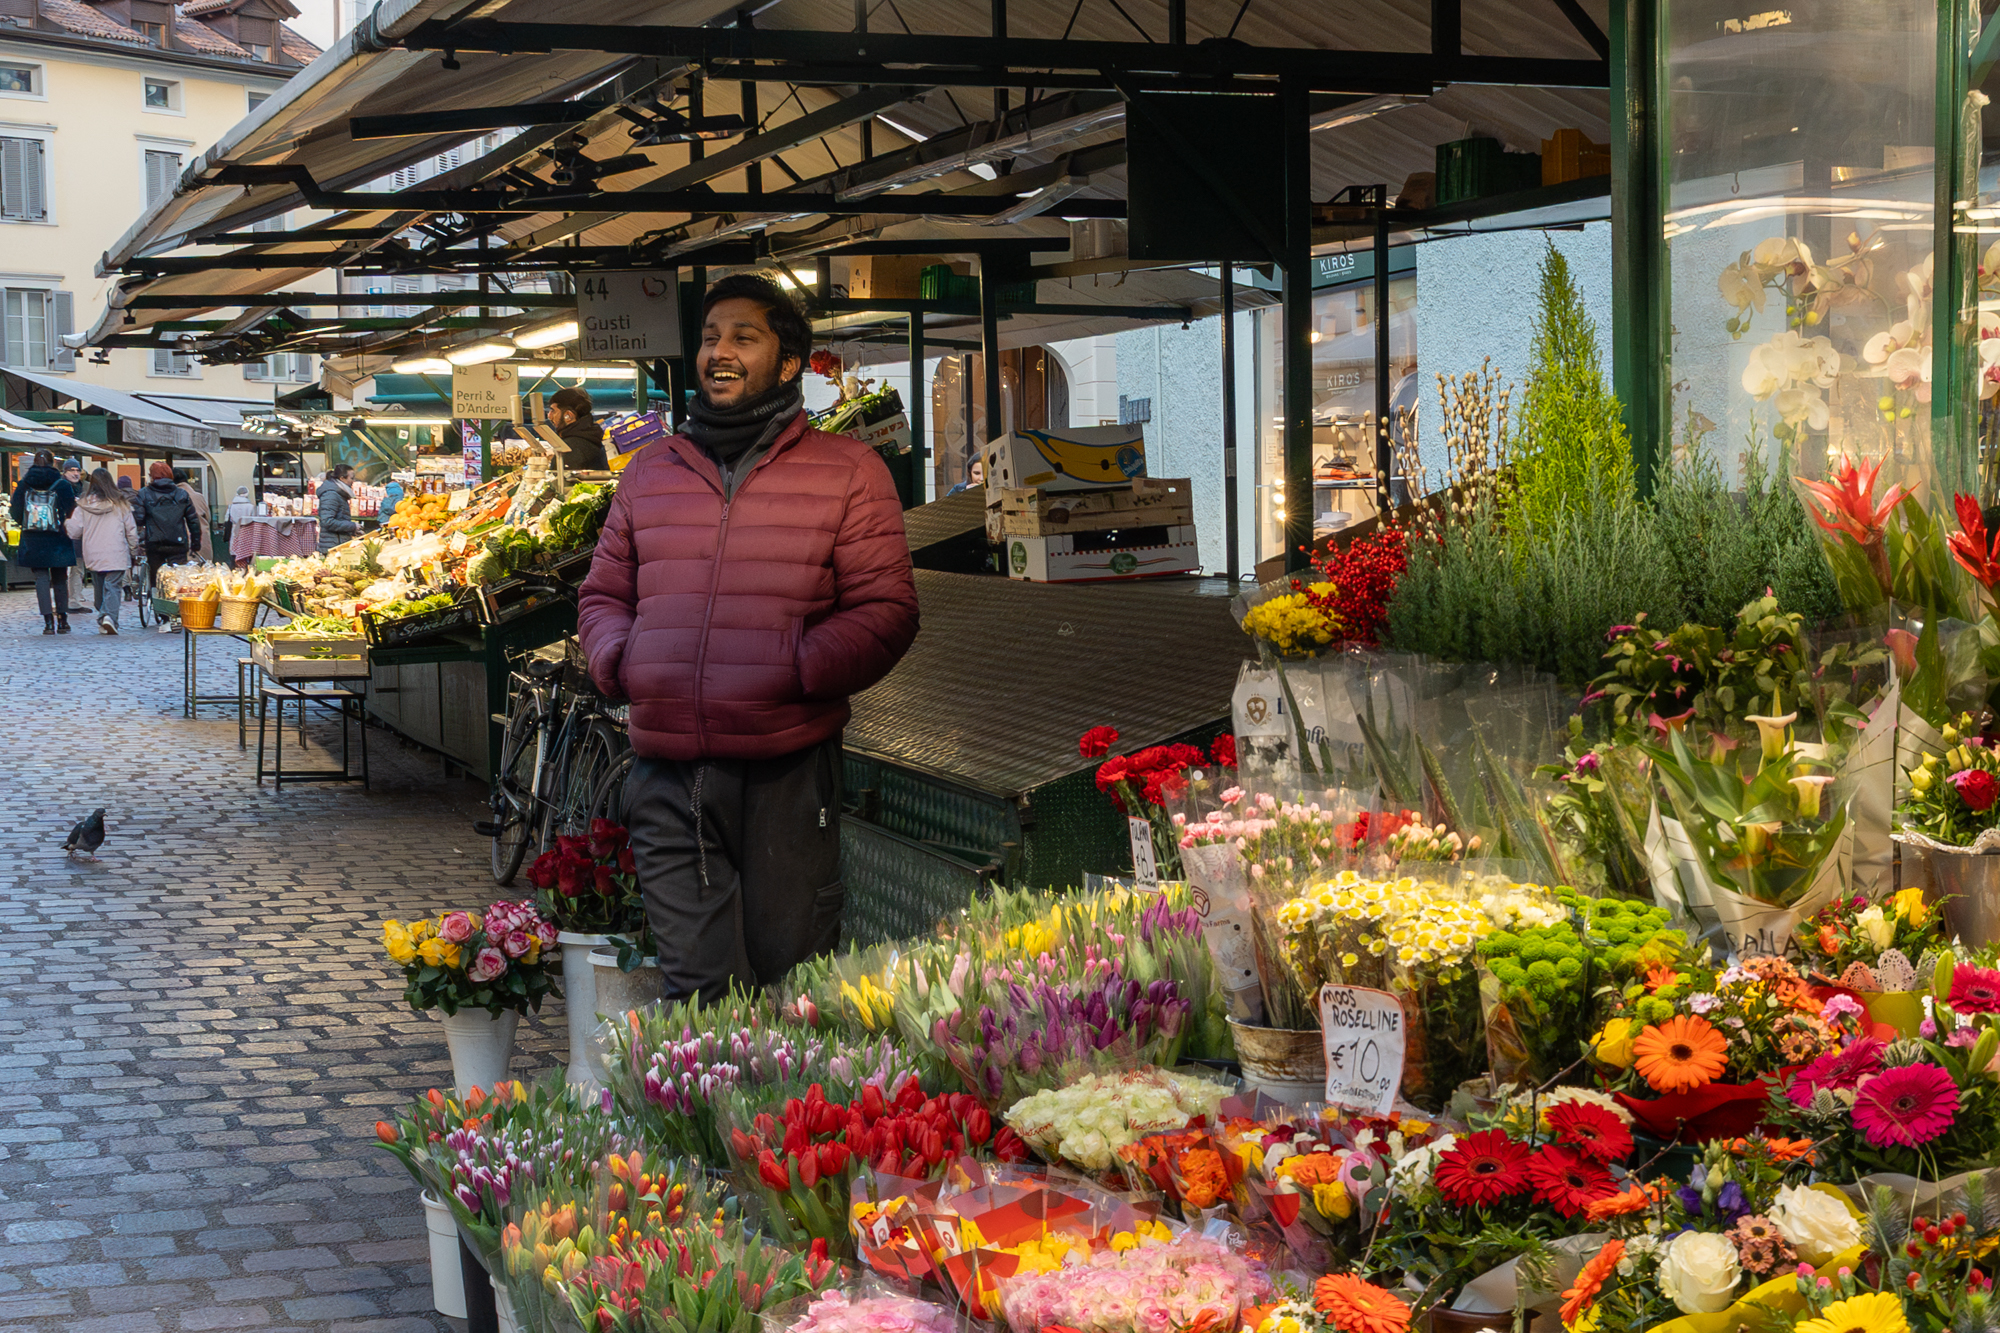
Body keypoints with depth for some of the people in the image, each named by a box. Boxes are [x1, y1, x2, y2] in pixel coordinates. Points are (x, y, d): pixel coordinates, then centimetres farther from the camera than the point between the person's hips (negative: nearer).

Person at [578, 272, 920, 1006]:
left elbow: (885, 609, 1)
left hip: (789, 773, -3)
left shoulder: (847, 470, 6)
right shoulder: (650, 473, 17)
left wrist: (797, 668, -13)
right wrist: (620, 660, 2)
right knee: (699, 993, 1)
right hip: (669, 776, 3)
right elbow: (602, 596, 23)